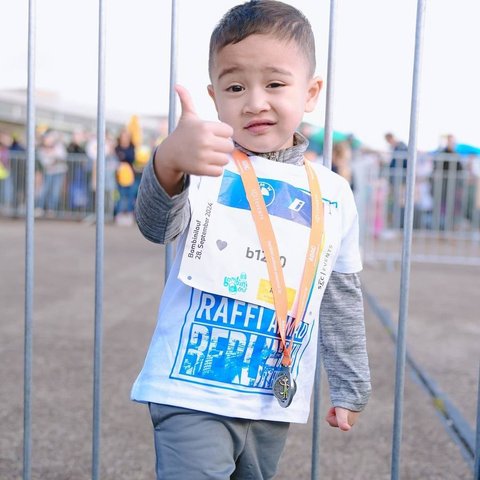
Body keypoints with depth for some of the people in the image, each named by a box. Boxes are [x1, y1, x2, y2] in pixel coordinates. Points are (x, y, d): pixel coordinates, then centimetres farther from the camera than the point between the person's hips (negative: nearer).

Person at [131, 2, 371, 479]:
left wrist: (350, 386, 17)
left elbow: (341, 299, 13)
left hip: (276, 403, 5)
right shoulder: (207, 166, -8)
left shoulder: (334, 194, 4)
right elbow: (157, 226, -28)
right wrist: (169, 163, -49)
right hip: (193, 394, -4)